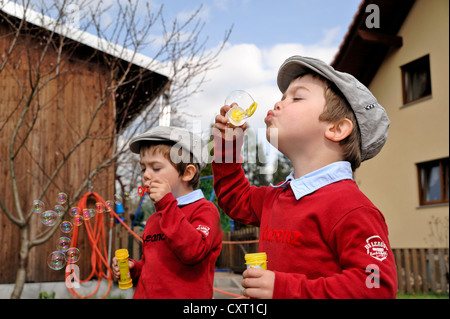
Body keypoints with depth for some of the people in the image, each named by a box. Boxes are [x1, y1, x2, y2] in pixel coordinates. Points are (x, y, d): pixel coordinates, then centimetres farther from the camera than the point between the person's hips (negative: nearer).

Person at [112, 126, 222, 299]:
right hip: (144, 294, 6)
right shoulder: (153, 219, 11)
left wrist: (167, 204, -22)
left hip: (184, 295, -6)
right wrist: (134, 269, 3)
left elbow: (194, 252, -27)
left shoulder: (204, 210, -10)